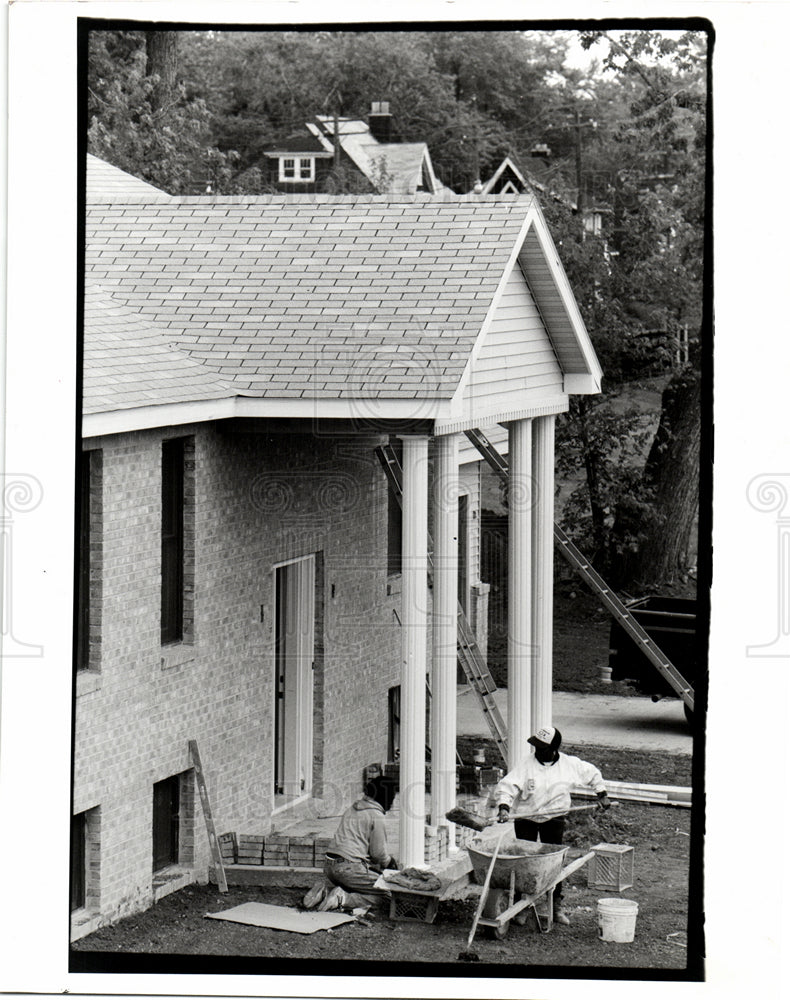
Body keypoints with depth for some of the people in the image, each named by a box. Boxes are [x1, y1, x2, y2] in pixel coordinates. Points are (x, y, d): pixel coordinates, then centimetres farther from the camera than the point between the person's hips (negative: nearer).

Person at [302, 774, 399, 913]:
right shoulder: (376, 815, -8)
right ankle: (344, 900, -19)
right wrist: (387, 862, 17)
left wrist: (388, 856, 32)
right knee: (386, 893, -2)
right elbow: (378, 853, -5)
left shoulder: (353, 808, 19)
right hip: (349, 868, -8)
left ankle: (325, 889, 5)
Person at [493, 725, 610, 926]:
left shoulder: (569, 764, -7)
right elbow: (506, 786, -20)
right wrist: (503, 807, -35)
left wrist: (602, 795, 13)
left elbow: (592, 773, 12)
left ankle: (556, 906, 6)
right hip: (526, 817, -1)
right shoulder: (526, 764, -14)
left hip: (554, 817, 1)